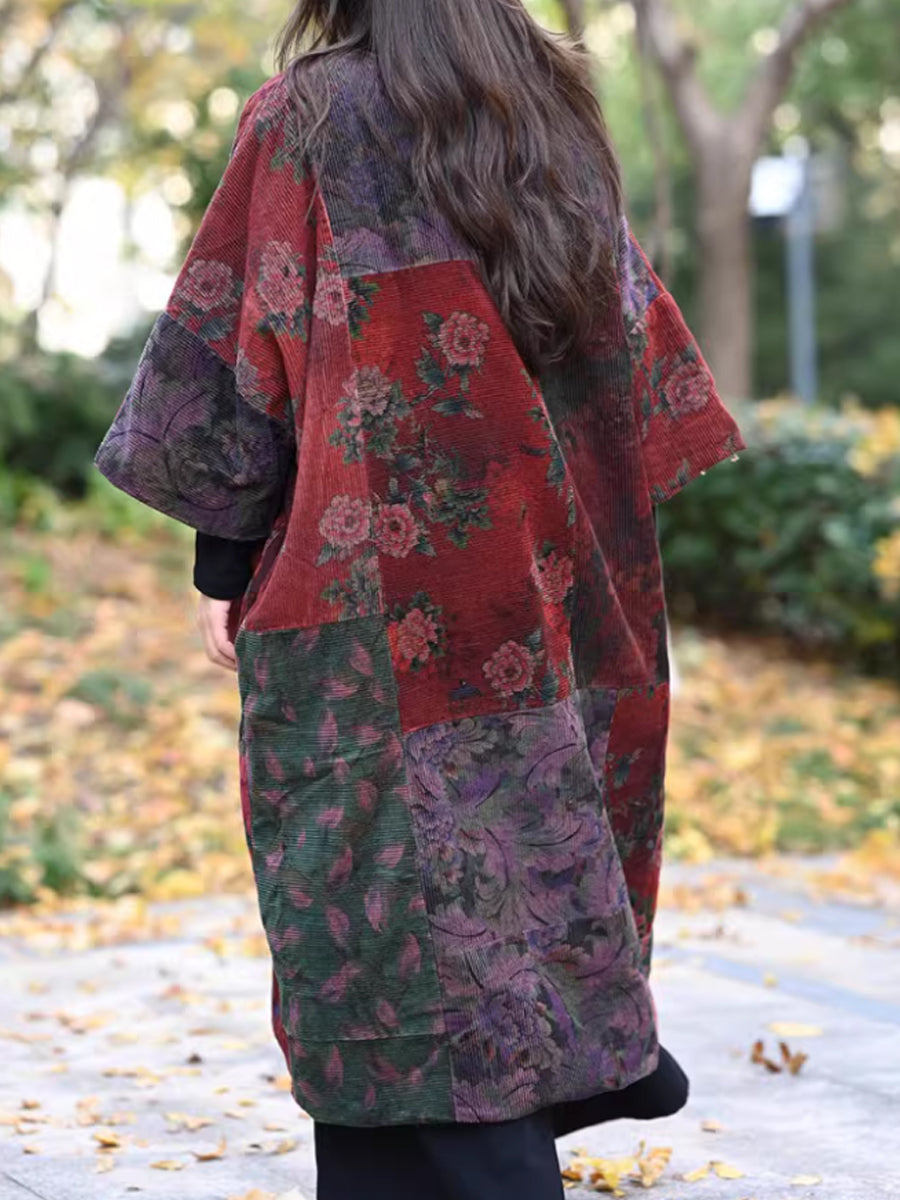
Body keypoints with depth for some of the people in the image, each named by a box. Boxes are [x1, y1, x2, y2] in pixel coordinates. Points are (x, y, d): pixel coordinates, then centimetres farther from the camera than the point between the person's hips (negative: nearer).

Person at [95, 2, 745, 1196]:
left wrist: (225, 569, 1)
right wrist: (578, 557, 17)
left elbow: (233, 358, -8)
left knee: (404, 934, -2)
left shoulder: (303, 125, -6)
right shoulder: (561, 123, 10)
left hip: (378, 601, -5)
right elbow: (637, 368, 12)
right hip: (549, 589, 6)